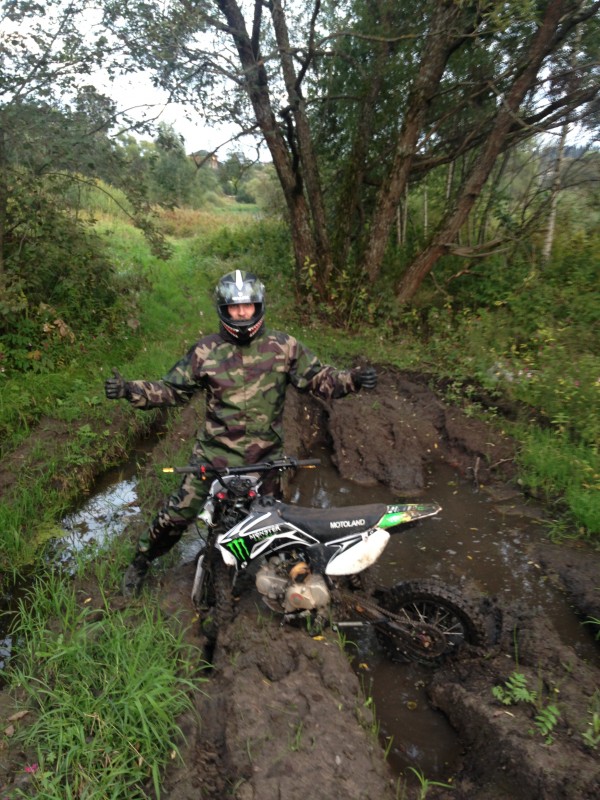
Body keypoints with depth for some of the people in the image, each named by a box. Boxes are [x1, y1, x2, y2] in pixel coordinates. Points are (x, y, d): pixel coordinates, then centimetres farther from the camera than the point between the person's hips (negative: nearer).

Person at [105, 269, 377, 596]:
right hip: (215, 452, -1)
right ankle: (141, 560, 32)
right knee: (177, 513, 3)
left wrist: (352, 379, -17)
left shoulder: (284, 346, -3)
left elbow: (317, 378, 0)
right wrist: (130, 390, -13)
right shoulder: (205, 351, -4)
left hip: (267, 457, 1)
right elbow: (172, 388, 1)